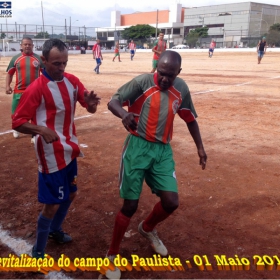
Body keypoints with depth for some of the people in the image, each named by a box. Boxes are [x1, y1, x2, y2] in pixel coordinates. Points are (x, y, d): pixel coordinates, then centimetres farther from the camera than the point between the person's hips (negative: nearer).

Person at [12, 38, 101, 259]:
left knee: (70, 194, 21)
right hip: (52, 154, -7)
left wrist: (91, 103, -19)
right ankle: (38, 252, 21)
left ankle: (55, 230, 47)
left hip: (70, 149, 7)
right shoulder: (37, 88, -18)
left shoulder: (72, 81, 1)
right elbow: (17, 122, -17)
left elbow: (90, 108, 5)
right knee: (52, 204, -1)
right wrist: (41, 129, -34)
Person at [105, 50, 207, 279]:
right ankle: (112, 256, 19)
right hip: (138, 148, -4)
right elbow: (113, 102, -16)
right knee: (130, 205, -3)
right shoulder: (142, 83, -10)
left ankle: (147, 228, 34)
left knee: (171, 202, -1)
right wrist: (124, 114, -39)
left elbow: (190, 118, 17)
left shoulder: (181, 88, 5)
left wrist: (200, 147, 18)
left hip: (163, 150, 5)